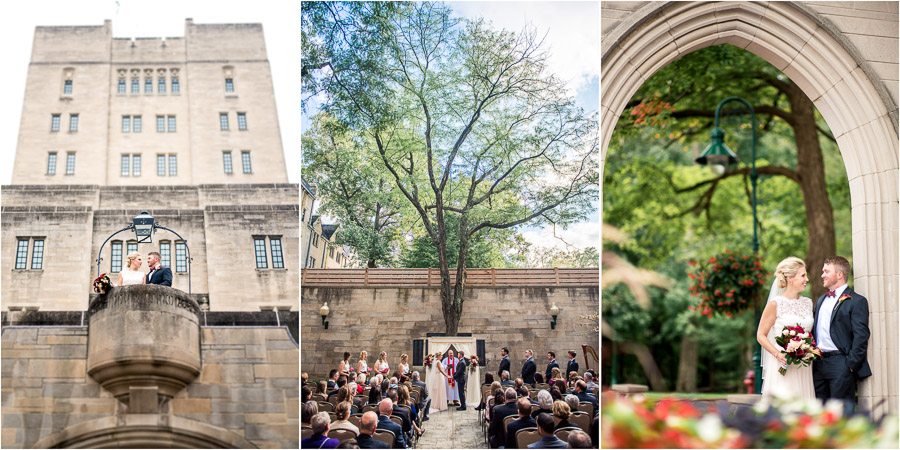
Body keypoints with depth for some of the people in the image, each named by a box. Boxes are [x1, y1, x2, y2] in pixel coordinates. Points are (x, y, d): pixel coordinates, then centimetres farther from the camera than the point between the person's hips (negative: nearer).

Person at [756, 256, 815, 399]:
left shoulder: (808, 303, 13)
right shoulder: (776, 304, -3)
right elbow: (761, 335, -2)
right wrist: (778, 354, -15)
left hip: (803, 369, 5)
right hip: (782, 365, -5)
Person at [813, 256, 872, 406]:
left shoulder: (857, 301, -5)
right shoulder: (820, 301, 20)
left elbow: (861, 336, -11)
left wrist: (850, 364, -15)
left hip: (840, 364, -7)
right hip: (818, 364, 7)